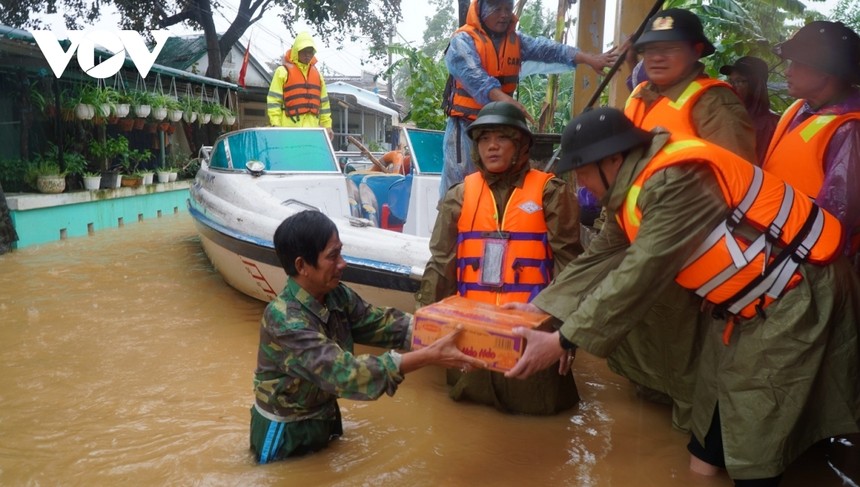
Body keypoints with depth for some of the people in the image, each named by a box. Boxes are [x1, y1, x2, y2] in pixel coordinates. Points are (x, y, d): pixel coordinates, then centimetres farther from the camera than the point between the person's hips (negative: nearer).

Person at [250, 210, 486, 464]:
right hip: (285, 432, -6)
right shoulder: (284, 319, -33)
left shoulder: (336, 295, -10)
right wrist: (430, 356, -45)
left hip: (325, 417, 6)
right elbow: (341, 372, -40)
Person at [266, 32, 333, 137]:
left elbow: (324, 101, 21)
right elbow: (273, 100, -3)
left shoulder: (317, 74, 18)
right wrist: (275, 124, -13)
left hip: (312, 128, 5)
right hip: (290, 127, -5)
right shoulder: (283, 71, 2)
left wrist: (327, 125, 15)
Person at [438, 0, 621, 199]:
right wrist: (504, 99, -41)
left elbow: (547, 49, -4)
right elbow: (473, 76, -25)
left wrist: (589, 58, -18)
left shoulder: (516, 40, 9)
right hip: (466, 125, -6)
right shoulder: (463, 40, -9)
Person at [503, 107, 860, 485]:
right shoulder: (633, 188, 1)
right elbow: (596, 259, 4)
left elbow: (639, 275, -32)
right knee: (715, 391, 15)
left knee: (756, 425, -2)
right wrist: (539, 307, -3)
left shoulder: (677, 181, -30)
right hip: (746, 296, 9)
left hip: (796, 290, -9)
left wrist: (561, 341, -29)